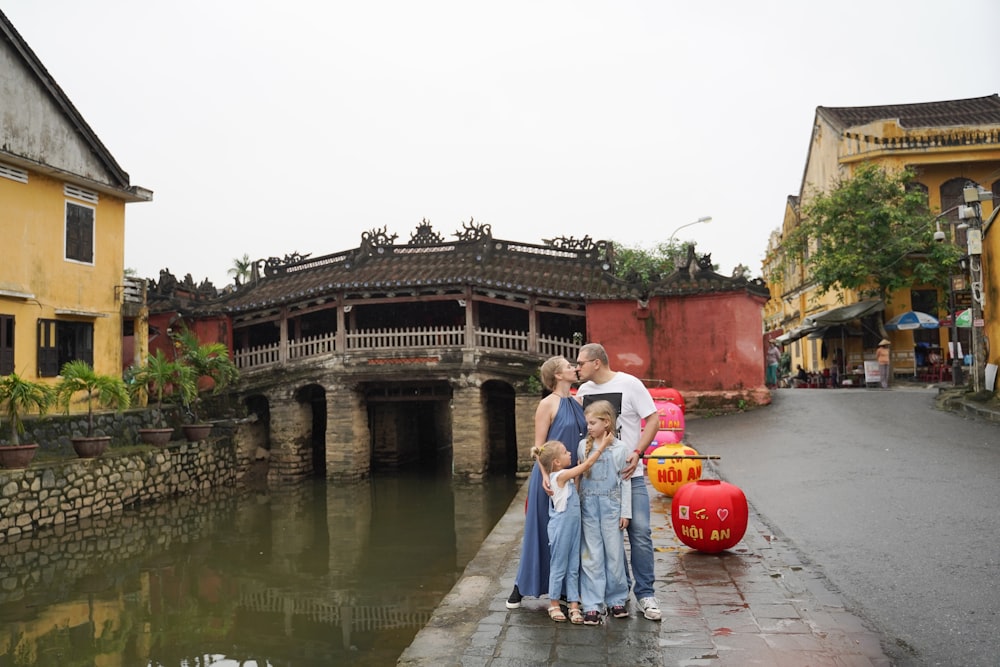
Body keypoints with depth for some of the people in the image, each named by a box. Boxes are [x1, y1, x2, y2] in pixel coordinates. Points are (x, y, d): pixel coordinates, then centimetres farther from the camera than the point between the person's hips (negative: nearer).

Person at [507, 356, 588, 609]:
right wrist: (546, 476, -22)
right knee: (540, 532, 2)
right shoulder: (547, 404, -10)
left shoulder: (576, 403, 9)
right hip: (551, 478, -6)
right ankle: (521, 587, 17)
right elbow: (539, 446, -12)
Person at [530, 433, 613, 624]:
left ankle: (574, 606, 16)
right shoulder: (559, 476, -18)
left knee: (573, 568, 10)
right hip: (561, 528, -8)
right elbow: (587, 464, -18)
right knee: (559, 567, 5)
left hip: (574, 527, 8)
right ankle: (554, 605, 19)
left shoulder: (567, 476, 8)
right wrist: (602, 446, -12)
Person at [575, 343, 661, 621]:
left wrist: (637, 453, -16)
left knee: (640, 533, -5)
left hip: (629, 473, -4)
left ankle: (645, 594, 7)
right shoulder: (583, 391, 8)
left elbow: (653, 419, -6)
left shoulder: (630, 384, -6)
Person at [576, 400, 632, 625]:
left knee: (615, 554, 6)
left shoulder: (620, 448, -2)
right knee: (591, 556, 2)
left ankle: (616, 600, 21)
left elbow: (625, 481, 1)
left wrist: (625, 512, -1)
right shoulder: (583, 446, 3)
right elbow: (578, 476, 8)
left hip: (611, 506, -1)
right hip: (589, 507, 1)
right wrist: (576, 506, 5)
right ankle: (592, 605, 7)